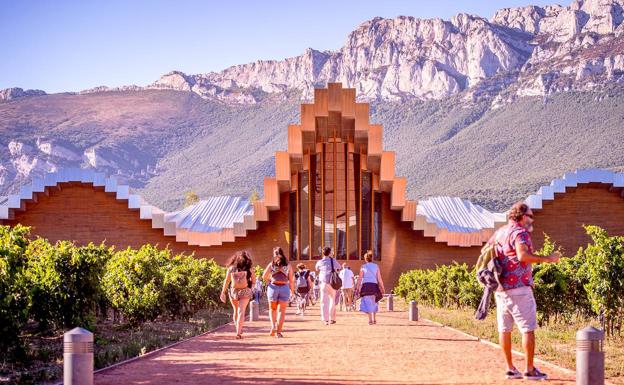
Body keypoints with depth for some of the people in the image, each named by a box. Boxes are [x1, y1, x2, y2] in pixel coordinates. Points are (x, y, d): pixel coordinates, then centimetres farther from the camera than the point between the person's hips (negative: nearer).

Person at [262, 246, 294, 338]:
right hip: (285, 288, 0)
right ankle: (278, 331, 0)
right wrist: (292, 289, 14)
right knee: (281, 310, 4)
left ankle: (273, 325, -2)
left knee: (272, 309, 18)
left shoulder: (272, 264, 4)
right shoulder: (287, 265, 6)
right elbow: (291, 279, 3)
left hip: (273, 287, 0)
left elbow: (264, 276, -2)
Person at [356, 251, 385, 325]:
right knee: (373, 303, 18)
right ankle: (374, 319, 24)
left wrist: (358, 288, 1)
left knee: (368, 303, -2)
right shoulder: (376, 266, 9)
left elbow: (360, 279, -2)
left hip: (366, 285, -3)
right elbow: (379, 279, 5)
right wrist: (382, 288, 7)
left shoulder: (363, 267, 3)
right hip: (374, 285, 3)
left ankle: (370, 320, -12)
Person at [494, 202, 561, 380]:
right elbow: (523, 255, -27)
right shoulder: (520, 232, -11)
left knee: (504, 329, 9)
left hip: (500, 288, 8)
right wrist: (548, 259, -24)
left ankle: (510, 368, 13)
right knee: (528, 329, -2)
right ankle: (530, 369, -2)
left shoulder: (499, 232, 15)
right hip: (518, 287, -8)